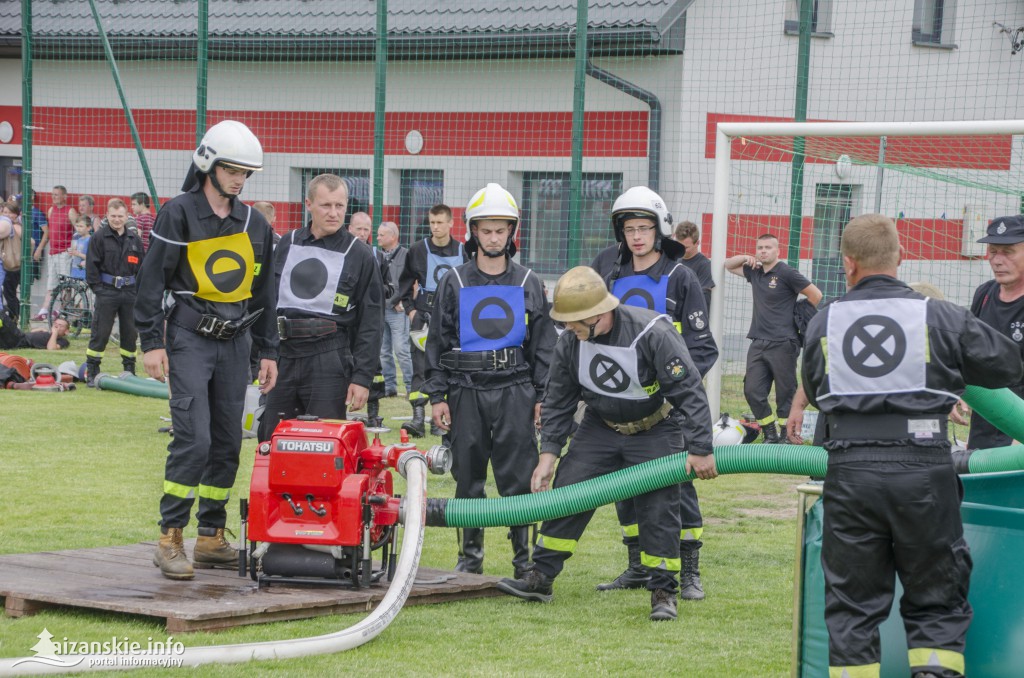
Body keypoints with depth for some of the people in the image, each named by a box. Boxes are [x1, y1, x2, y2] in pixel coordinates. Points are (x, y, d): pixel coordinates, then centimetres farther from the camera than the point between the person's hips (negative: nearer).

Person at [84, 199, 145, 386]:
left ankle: (129, 371, 19)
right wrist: (97, 287, -9)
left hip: (129, 291, 4)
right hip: (107, 291, -4)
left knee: (130, 333, 9)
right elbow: (91, 265, -3)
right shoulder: (99, 237, -2)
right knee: (100, 332, -4)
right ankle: (91, 372, 1)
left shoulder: (134, 239, 10)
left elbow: (141, 266, 16)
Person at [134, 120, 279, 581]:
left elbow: (264, 293, 19)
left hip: (234, 343, 6)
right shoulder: (179, 214, -4)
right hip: (189, 339, -6)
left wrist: (268, 352, 16)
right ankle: (170, 539, -7)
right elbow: (152, 279, -5)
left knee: (228, 442, 6)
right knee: (194, 437, -14)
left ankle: (211, 539, 15)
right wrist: (152, 342, -10)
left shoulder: (254, 224, 12)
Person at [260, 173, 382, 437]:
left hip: (329, 363, -4)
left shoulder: (359, 255, 2)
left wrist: (362, 377, -7)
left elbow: (371, 324, 0)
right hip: (283, 358, 4)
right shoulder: (287, 245, 12)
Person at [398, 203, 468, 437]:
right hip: (424, 314, -1)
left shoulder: (462, 252, 5)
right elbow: (405, 283, 9)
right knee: (421, 366, -11)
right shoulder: (418, 250, 2)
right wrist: (410, 309, -1)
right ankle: (418, 418, -17)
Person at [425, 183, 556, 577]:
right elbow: (437, 341, 7)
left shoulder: (528, 284, 8)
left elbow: (543, 343, 9)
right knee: (468, 477, 6)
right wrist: (437, 396, 1)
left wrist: (543, 396, 3)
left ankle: (523, 556, 4)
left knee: (517, 477, -2)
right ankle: (471, 554, 16)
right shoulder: (455, 283, 6)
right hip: (466, 391, 1)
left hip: (514, 390, -1)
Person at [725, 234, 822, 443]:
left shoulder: (786, 273, -6)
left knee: (785, 394, -1)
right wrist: (745, 258, 9)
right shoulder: (755, 272, 13)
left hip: (782, 345, -7)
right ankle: (770, 435, 12)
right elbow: (729, 265, 28)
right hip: (758, 343, 7)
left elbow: (816, 296, -4)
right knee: (752, 391, 2)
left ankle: (786, 436, 5)